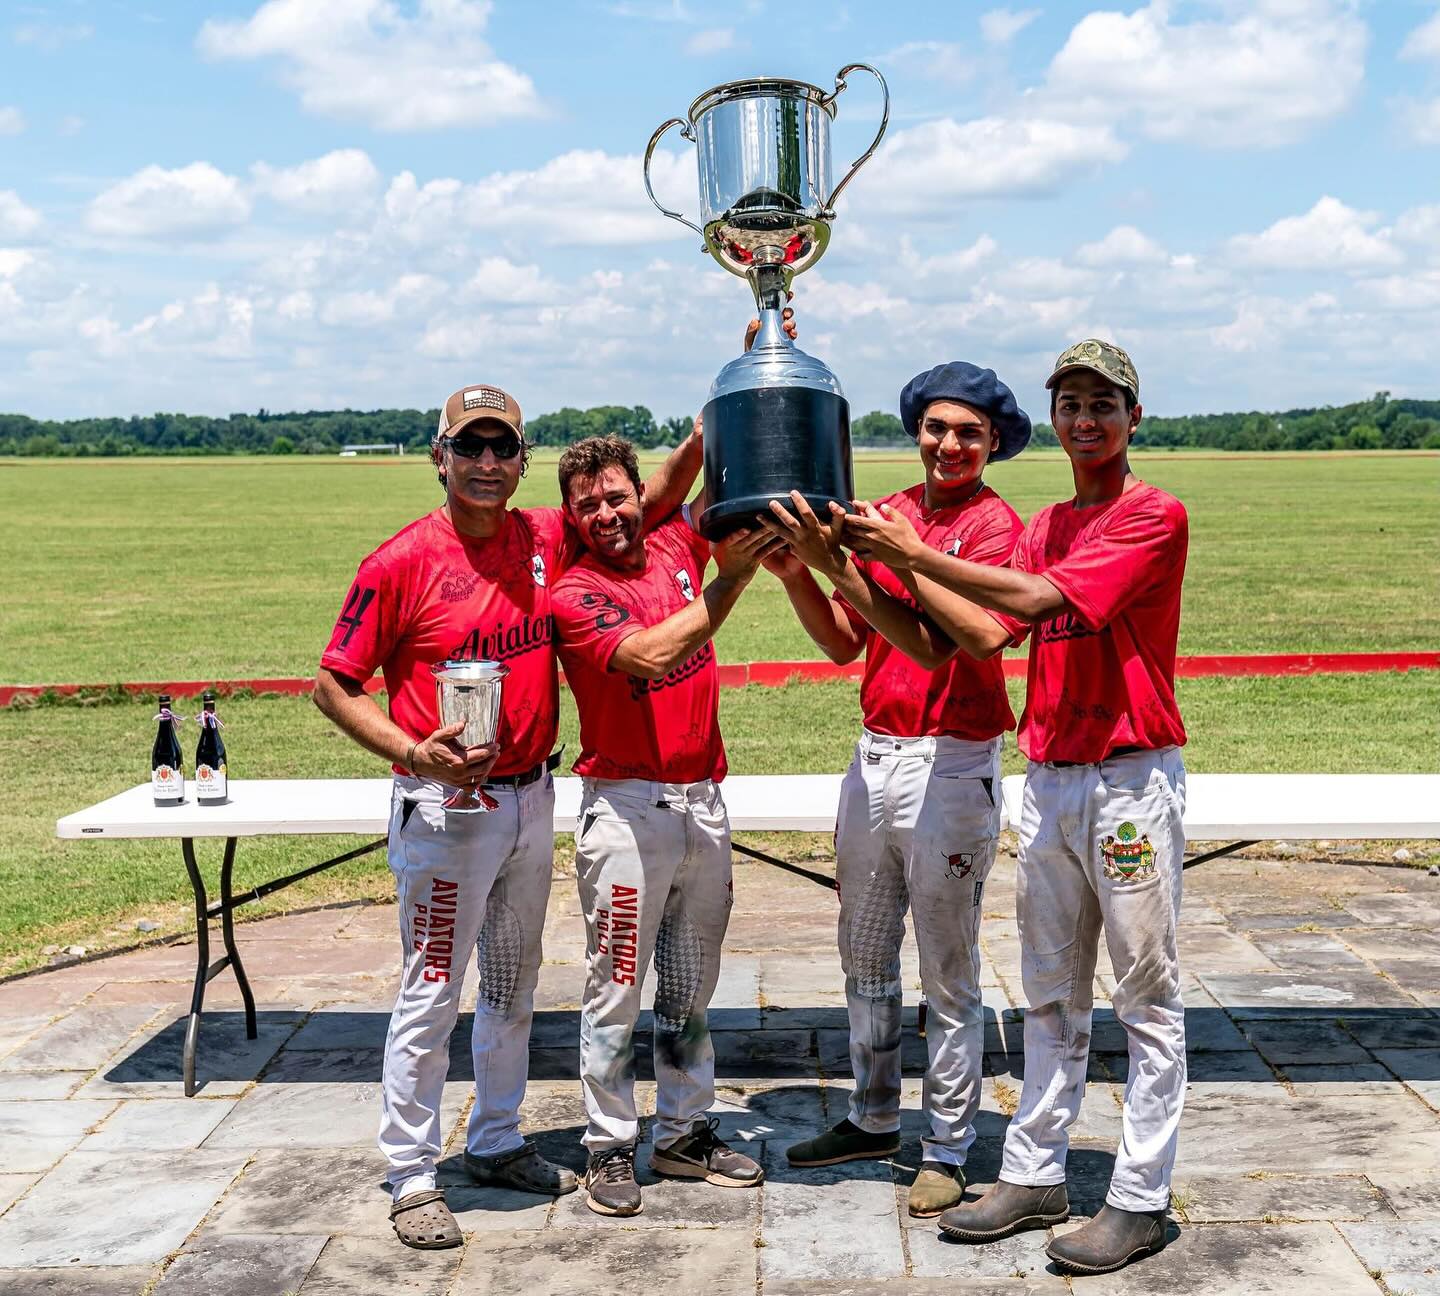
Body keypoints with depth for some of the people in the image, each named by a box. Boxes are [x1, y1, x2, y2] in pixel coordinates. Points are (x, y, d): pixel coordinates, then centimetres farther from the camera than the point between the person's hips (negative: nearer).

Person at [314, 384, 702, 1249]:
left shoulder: (548, 540, 1)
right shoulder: (402, 562, -13)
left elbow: (655, 501, 11)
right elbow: (336, 684, -9)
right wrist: (411, 752, -23)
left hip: (532, 797, 6)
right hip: (445, 807, -6)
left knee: (514, 985, 18)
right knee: (432, 992, 1)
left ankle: (498, 1144, 35)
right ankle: (412, 1176, 16)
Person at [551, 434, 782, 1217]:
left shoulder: (678, 546, 5)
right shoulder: (574, 595, -9)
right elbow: (649, 654, -25)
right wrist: (731, 577, -29)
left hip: (704, 798, 6)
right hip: (627, 806, -5)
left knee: (692, 985, 15)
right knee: (617, 985, 2)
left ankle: (684, 1133, 27)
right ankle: (610, 1146, 14)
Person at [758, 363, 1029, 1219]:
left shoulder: (995, 525, -10)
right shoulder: (885, 516, 9)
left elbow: (936, 642, -22)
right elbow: (844, 643, 7)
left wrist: (837, 565, -27)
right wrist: (796, 571, -8)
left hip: (952, 764, -7)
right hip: (875, 755, 7)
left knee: (949, 975, 2)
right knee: (865, 959, 17)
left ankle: (949, 1150, 15)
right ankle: (874, 1121, 32)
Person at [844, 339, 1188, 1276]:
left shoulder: (1155, 516, -9)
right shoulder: (1045, 527, 15)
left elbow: (1039, 597, -20)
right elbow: (993, 632, 5)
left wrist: (918, 553, -17)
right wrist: (901, 563, 1)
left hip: (1133, 778, -7)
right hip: (1049, 778, 8)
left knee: (1148, 995, 1)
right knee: (1052, 993, 14)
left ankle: (1141, 1200, 8)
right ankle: (1035, 1176, 23)